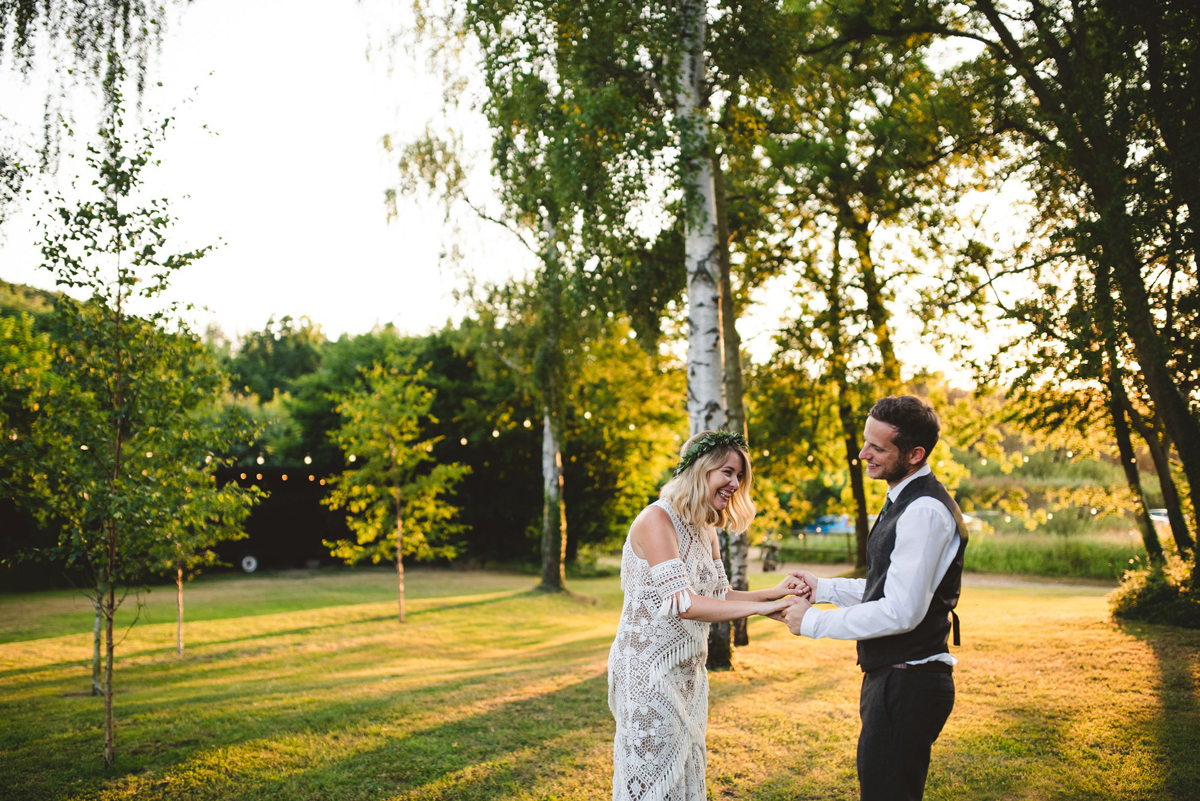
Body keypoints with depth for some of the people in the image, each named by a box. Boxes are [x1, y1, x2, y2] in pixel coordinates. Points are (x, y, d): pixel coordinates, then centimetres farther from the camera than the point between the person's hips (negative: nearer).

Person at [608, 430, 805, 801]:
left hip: (688, 672, 9)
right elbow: (681, 603, -27)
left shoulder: (705, 530, 9)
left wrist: (774, 592, -7)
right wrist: (760, 607, -27)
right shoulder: (657, 519, -19)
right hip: (649, 669, -9)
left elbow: (719, 595, 9)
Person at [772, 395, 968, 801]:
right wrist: (825, 588, 12)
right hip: (892, 678, 11)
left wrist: (814, 622, -17)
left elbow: (902, 611, -25)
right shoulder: (906, 501, 12)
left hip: (907, 687, -11)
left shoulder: (924, 512, -21)